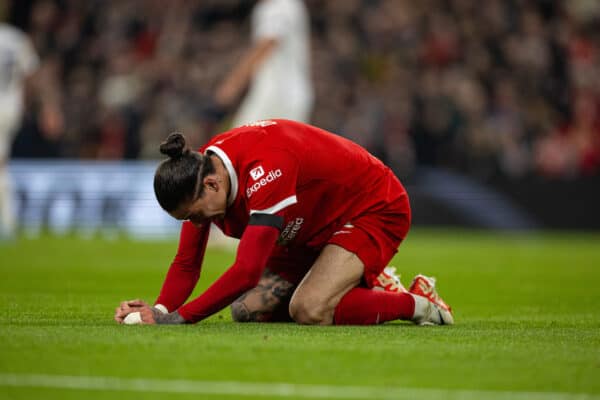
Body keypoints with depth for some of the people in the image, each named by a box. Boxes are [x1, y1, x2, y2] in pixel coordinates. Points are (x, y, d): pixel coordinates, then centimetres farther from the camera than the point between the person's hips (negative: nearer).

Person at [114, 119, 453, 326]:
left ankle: (417, 302, -7)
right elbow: (186, 265, -6)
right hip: (314, 230, 9)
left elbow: (247, 272, -41)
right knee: (247, 311, -3)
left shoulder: (266, 169, -38)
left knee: (309, 311, -30)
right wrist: (160, 310, -26)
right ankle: (367, 289, 12)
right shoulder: (200, 174, -12)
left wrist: (180, 317, -38)